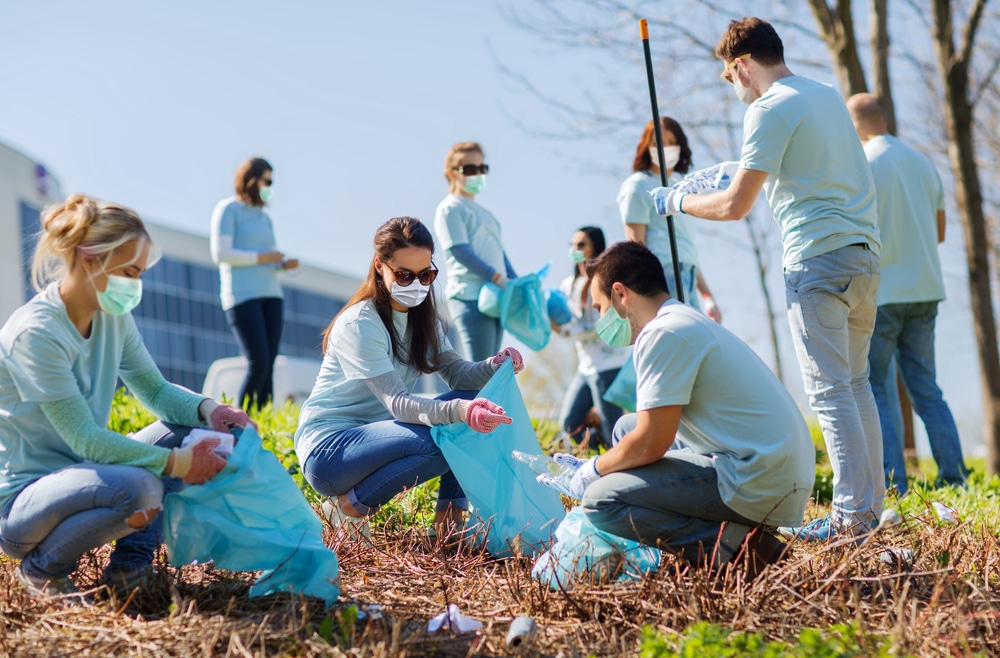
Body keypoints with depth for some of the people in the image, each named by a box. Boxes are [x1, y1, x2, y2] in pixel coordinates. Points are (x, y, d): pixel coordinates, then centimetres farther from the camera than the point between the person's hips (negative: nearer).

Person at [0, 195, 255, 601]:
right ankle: (42, 568, -7)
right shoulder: (35, 332, -23)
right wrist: (176, 463, -26)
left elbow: (155, 390, 9)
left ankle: (132, 559, -1)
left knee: (187, 428, -2)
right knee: (138, 487, -35)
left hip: (78, 473, 8)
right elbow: (84, 439, -25)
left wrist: (207, 409, -12)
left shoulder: (113, 317, 2)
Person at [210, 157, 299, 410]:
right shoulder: (229, 209, 0)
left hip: (270, 295, 7)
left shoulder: (264, 217, 21)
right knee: (258, 364, -15)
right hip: (242, 295, -7)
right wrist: (263, 257, -11)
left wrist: (283, 264, 4)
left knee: (268, 366, -1)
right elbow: (220, 253, -11)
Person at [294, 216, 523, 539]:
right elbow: (397, 403, -28)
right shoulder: (359, 324, -20)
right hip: (327, 449, -8)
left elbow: (457, 373, -3)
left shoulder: (422, 318, 7)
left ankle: (449, 520, -5)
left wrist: (495, 365, -25)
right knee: (438, 439, -31)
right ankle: (349, 507, -12)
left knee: (474, 404, -7)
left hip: (376, 436, 8)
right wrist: (458, 410, -45)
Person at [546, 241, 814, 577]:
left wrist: (594, 470, 3)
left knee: (600, 501, -13)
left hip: (757, 486, -10)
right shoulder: (688, 322, 19)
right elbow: (654, 431, 26)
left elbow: (649, 445, -16)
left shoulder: (663, 334, -13)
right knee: (627, 427, 22)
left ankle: (731, 548, -14)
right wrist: (589, 466, 27)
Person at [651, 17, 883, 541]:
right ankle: (871, 503, 19)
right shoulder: (829, 95, 17)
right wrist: (745, 173, 40)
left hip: (817, 259, -8)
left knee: (829, 391, -6)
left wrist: (676, 201, 6)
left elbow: (734, 207, -11)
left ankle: (851, 517, -6)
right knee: (855, 383, 15)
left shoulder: (768, 110, -8)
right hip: (864, 251, 9)